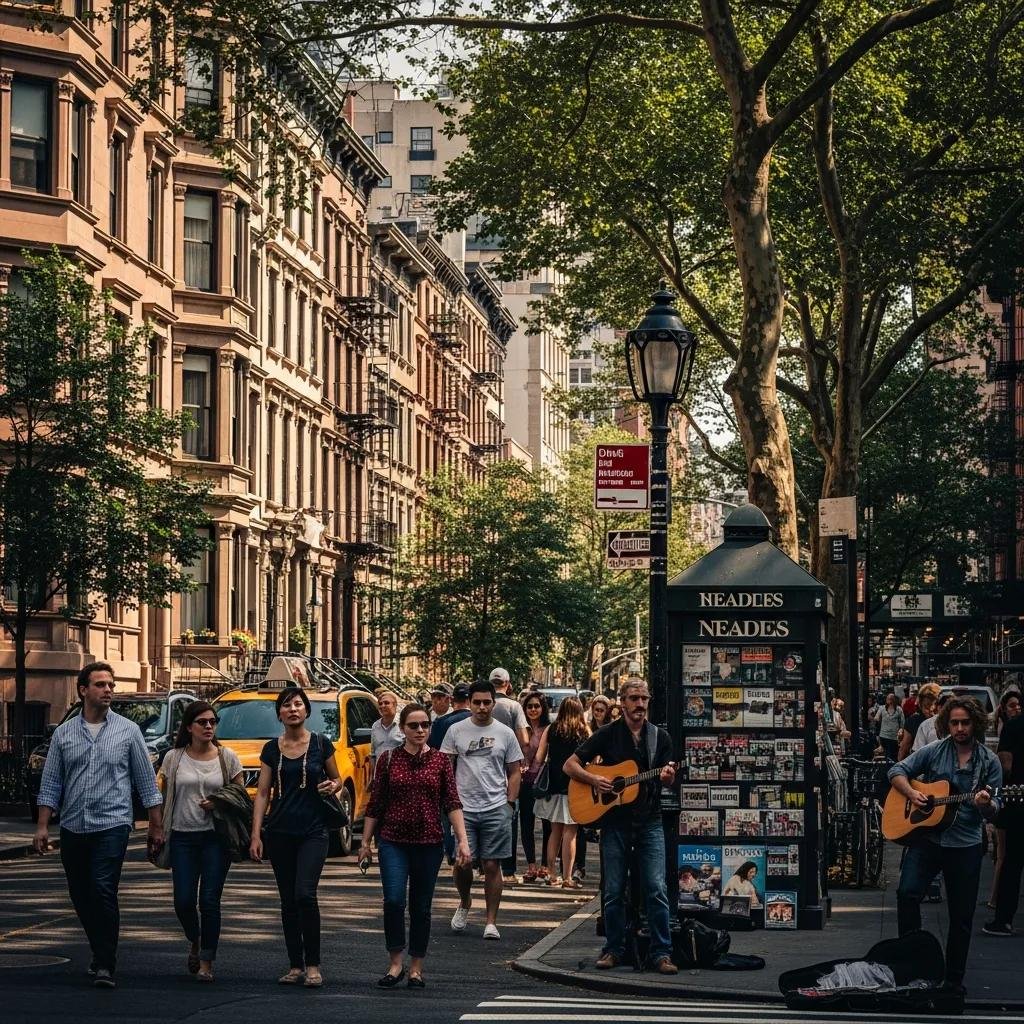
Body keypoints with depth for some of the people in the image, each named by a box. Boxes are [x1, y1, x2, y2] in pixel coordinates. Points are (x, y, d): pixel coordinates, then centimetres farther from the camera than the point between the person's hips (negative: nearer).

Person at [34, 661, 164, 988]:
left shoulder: (127, 731, 3)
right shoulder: (64, 733, 8)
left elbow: (147, 783, 5)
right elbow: (50, 784, 8)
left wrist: (156, 827, 2)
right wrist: (42, 826, 0)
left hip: (112, 825, -3)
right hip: (73, 827, 3)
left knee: (103, 891, -16)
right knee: (80, 897, 8)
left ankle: (105, 966, -15)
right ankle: (101, 956, 25)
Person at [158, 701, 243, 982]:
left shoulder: (227, 758, 4)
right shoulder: (174, 758, 4)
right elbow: (160, 795, 10)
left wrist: (220, 805, -10)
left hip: (215, 838, -1)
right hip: (182, 836, 1)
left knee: (209, 901, -5)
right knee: (183, 901, -2)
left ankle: (206, 963, 5)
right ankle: (194, 942, 30)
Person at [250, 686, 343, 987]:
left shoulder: (321, 744, 1)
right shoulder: (271, 749, 6)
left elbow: (337, 779, 13)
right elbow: (262, 793, 6)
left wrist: (332, 786, -11)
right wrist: (255, 835, -1)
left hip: (313, 830, -3)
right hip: (279, 832, 3)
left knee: (305, 894, -17)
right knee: (288, 901, 5)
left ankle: (313, 965, -8)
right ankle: (295, 966, 12)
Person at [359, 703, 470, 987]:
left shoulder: (441, 761, 4)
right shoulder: (388, 759, 4)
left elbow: (452, 803, 0)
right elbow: (375, 804, 7)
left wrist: (462, 840, -9)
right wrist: (365, 841, 6)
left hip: (429, 844, 1)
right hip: (393, 842, -1)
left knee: (421, 907, 6)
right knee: (394, 900, -15)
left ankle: (416, 968, 16)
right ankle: (395, 964, -3)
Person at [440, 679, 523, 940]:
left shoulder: (505, 733, 6)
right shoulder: (456, 731, 4)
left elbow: (514, 772, 11)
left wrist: (509, 803, 2)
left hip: (496, 809, 0)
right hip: (463, 808, 0)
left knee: (492, 865, 1)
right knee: (462, 863, -5)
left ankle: (491, 922, 6)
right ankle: (465, 903, 25)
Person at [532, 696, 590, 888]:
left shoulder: (550, 730, 5)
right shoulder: (584, 732, 0)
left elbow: (538, 759, 3)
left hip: (553, 784, 3)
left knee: (555, 831, 14)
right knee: (570, 832, 0)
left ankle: (552, 875, 16)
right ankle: (567, 878, -3)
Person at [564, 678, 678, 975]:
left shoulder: (659, 737, 8)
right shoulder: (608, 735, 3)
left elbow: (668, 781, 10)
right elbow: (570, 765, 4)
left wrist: (668, 776, -14)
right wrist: (593, 780, -12)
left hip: (649, 820, 0)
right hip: (614, 821, 0)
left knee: (656, 889, -7)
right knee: (614, 891, 4)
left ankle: (661, 953, -3)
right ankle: (614, 949, 15)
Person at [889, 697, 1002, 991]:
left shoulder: (989, 762, 2)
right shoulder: (933, 751, 4)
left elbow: (993, 812, 2)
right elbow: (897, 771, 8)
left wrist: (986, 803, -22)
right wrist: (912, 793, -10)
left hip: (966, 845, 0)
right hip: (926, 838, 0)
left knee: (962, 916, 4)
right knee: (908, 893, -20)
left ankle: (954, 978, 18)